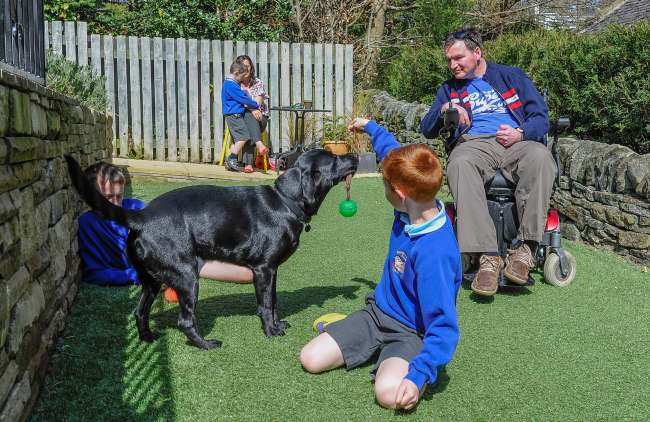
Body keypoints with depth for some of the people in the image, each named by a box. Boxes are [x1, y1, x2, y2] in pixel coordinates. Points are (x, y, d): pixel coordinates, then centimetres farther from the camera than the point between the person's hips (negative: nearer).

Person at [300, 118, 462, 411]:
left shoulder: (434, 252, -33)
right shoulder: (412, 209, -9)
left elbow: (444, 327, -31)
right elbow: (393, 154, 13)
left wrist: (419, 375, -42)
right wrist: (370, 127, 27)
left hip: (412, 332, -7)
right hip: (378, 311, 7)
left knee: (390, 392, -36)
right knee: (311, 359, -5)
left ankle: (408, 364, -3)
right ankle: (377, 346, 17)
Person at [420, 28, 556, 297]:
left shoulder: (511, 76, 21)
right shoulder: (449, 89, 27)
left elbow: (540, 117, 11)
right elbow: (427, 130, 19)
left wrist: (520, 133, -10)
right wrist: (444, 109, -1)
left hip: (517, 142, 0)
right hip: (474, 143, 0)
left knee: (540, 157, -37)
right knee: (459, 165, -38)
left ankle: (525, 249, -35)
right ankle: (487, 257, -45)